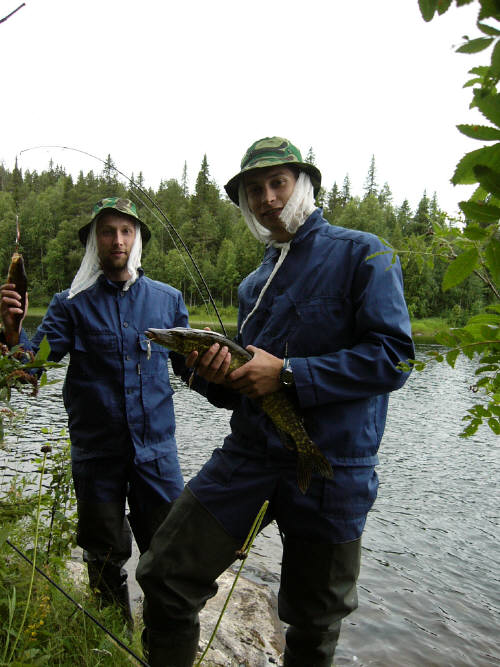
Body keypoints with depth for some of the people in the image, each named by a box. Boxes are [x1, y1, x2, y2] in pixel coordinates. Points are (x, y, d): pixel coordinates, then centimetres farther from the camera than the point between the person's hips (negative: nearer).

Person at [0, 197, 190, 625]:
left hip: (156, 448, 1)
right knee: (106, 557, 16)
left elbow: (184, 363, 9)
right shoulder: (73, 303, -1)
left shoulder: (168, 299, 4)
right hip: (96, 451, 0)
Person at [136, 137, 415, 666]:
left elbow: (392, 356, -14)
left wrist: (286, 373, -20)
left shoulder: (361, 254, -3)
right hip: (248, 457, 5)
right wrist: (219, 377, -4)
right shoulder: (254, 284, 15)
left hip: (330, 468, -4)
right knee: (162, 578, 1)